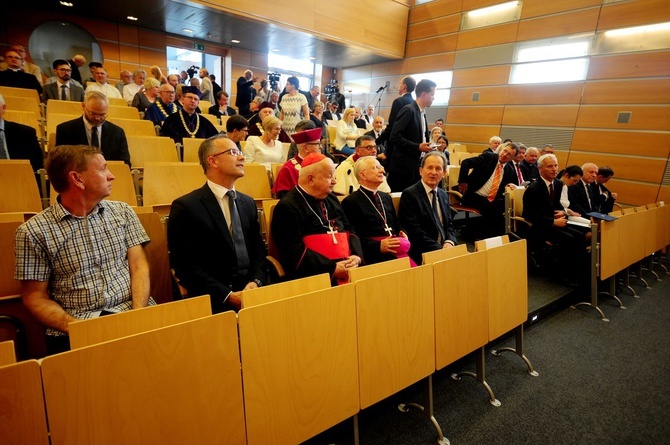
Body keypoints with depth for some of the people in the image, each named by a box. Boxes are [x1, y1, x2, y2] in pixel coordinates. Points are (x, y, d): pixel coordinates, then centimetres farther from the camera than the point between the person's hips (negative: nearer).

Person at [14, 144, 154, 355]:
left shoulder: (122, 211, 8)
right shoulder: (34, 231, 0)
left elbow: (139, 266, 3)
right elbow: (35, 297, 3)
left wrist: (139, 314, -12)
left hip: (129, 312, 2)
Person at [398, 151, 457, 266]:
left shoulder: (444, 195, 16)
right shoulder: (409, 195, -8)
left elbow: (449, 225, 16)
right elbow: (415, 231, -15)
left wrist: (449, 243, -5)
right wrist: (440, 249, -18)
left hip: (445, 249, 7)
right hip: (422, 256, -7)